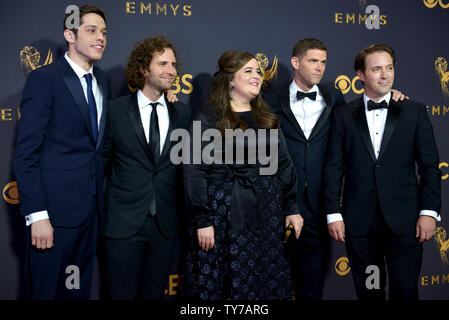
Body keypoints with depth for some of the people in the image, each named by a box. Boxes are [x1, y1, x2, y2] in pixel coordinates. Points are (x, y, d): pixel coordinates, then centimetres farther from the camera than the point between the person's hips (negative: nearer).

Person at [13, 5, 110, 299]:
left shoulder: (103, 81, 11)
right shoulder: (44, 79, -9)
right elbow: (25, 154, -13)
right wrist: (36, 215, -18)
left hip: (92, 209, 6)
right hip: (55, 209, -6)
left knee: (79, 289, 15)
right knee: (46, 290, 6)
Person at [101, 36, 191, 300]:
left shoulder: (182, 113, 5)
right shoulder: (116, 109, -2)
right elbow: (103, 158, 3)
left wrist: (182, 204, 6)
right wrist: (99, 206, 2)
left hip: (165, 224, 3)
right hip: (123, 221, -2)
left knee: (155, 293, 14)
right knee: (122, 293, 6)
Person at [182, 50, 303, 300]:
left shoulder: (267, 118, 13)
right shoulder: (209, 118, -3)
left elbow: (284, 164, 14)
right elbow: (195, 171, -7)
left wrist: (291, 208, 8)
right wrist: (202, 220, -12)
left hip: (265, 213, 5)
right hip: (224, 213, -4)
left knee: (266, 282, 7)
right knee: (217, 286, 2)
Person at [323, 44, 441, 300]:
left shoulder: (415, 112, 5)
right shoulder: (344, 115, 6)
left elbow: (430, 165, 3)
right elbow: (334, 168, 3)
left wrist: (429, 211, -5)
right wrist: (333, 213, -3)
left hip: (404, 221, 0)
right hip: (359, 222, 1)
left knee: (405, 291, 3)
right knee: (368, 292, 11)